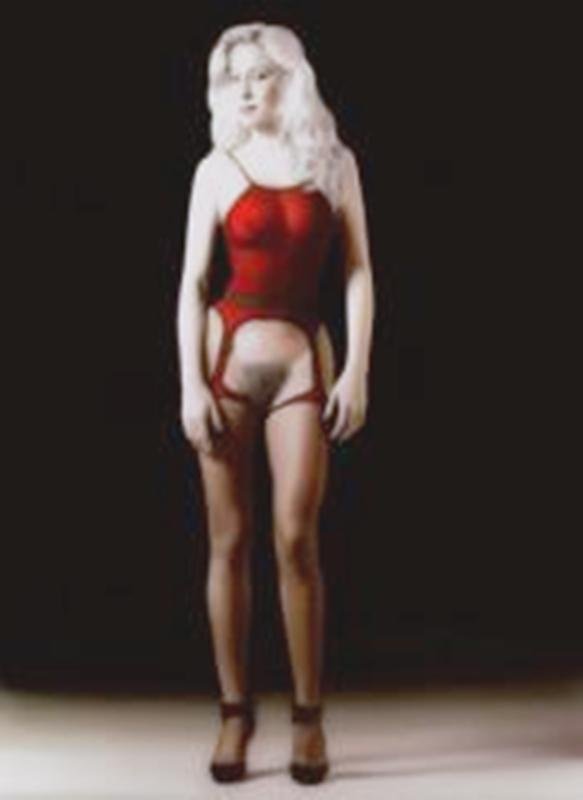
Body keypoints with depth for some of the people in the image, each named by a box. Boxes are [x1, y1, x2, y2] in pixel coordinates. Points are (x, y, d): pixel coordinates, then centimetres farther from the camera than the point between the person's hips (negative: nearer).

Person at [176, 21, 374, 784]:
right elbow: (193, 280, 2)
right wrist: (191, 382, -6)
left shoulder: (334, 162, 6)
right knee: (230, 541, 2)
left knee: (296, 539, -7)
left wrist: (356, 369, -5)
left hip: (303, 362, 0)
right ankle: (235, 711, 11)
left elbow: (358, 271, 4)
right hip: (227, 355, 1)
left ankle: (309, 716, 5)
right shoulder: (217, 168, 5)